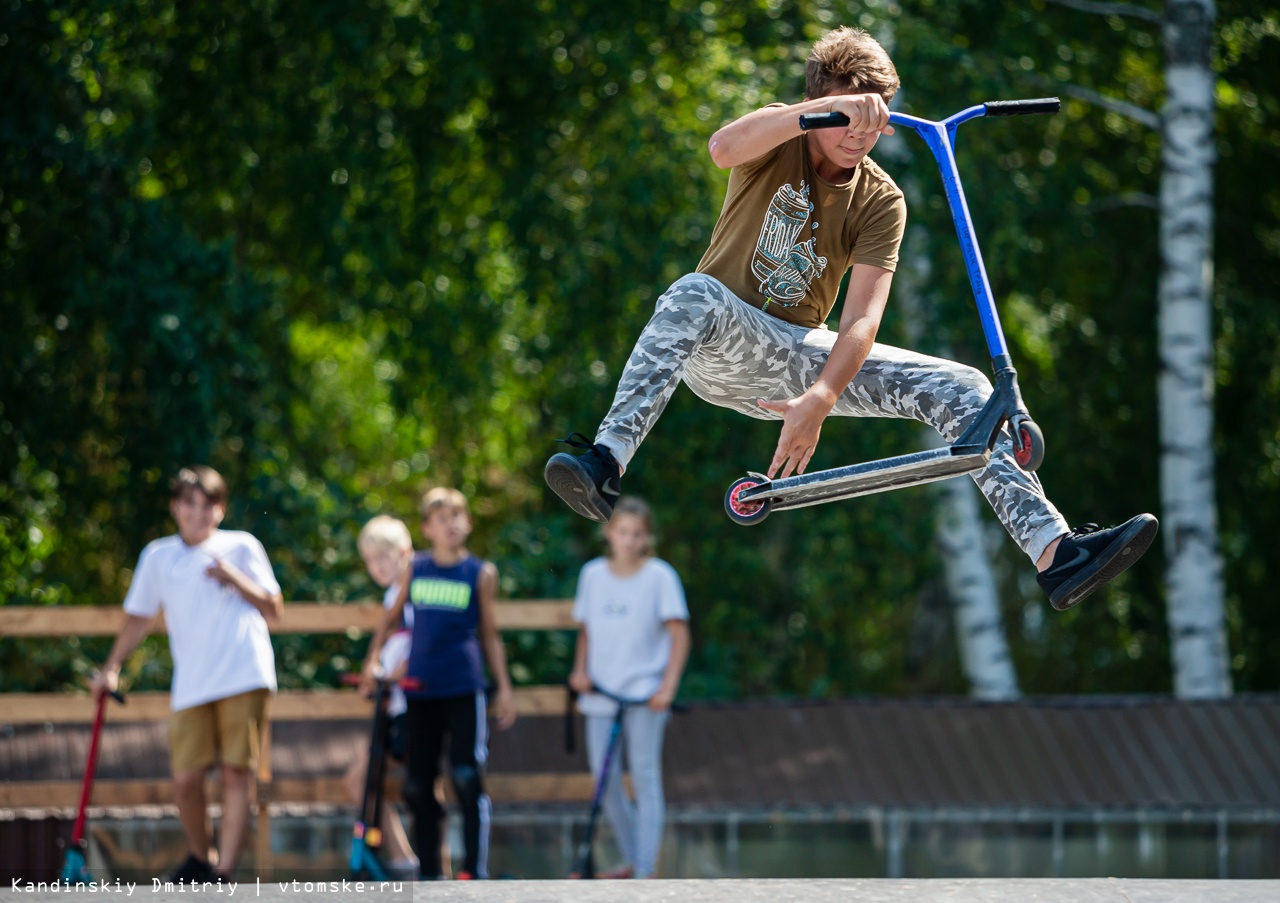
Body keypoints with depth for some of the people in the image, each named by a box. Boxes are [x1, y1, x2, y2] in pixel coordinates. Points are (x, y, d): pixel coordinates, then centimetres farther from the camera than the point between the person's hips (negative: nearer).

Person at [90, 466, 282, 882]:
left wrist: (234, 578, -8)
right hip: (191, 686, 2)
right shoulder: (158, 556, 14)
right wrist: (111, 668, 16)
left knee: (236, 773, -9)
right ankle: (198, 859, 20)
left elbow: (274, 609, 6)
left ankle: (224, 872, -9)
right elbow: (140, 617, 22)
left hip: (244, 678, -2)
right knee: (186, 778, -6)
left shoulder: (241, 547, 7)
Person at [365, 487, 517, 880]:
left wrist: (503, 687, 6)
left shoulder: (480, 573, 3)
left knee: (467, 780, -10)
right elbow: (392, 618, 20)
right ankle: (428, 873, 13)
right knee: (417, 786, 4)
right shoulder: (416, 568, 8)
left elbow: (490, 634, 9)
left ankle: (474, 871, -6)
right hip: (420, 689, 3)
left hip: (463, 688, -3)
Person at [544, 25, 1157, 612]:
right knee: (695, 294, -41)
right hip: (723, 346, -3)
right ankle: (604, 466, -55)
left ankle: (1054, 552, -20)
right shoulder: (780, 143, -6)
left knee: (958, 388, -13)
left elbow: (863, 316, -13)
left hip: (797, 356, 3)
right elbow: (723, 148, -33)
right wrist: (830, 108, -44)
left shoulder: (880, 201, -1)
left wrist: (819, 400, -30)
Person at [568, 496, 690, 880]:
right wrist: (580, 669, 3)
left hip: (644, 692, -5)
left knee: (645, 775, -7)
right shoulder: (592, 574, 9)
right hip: (602, 691, 5)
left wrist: (668, 686, -15)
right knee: (605, 779, 5)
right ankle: (631, 859, 19)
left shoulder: (659, 576, -3)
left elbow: (679, 633, -5)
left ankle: (645, 869, -5)